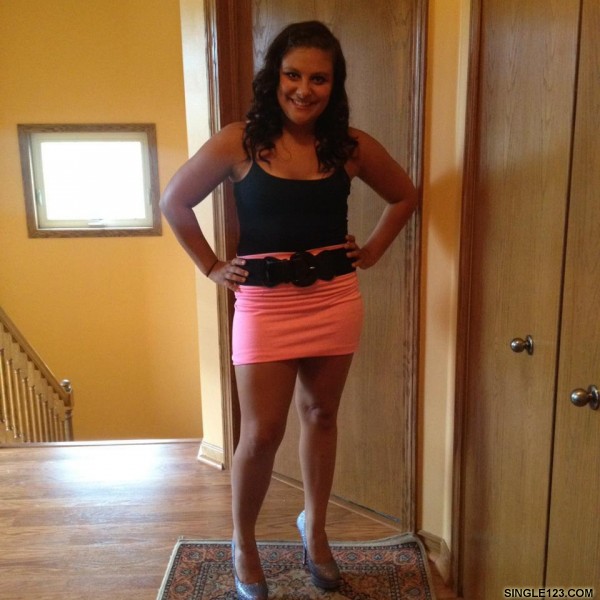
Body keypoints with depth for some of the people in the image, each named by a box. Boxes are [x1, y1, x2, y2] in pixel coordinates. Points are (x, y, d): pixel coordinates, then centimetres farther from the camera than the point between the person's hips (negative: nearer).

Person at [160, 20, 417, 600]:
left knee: (319, 415, 15)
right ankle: (243, 543, 28)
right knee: (261, 433, 0)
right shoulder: (239, 142, -7)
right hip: (264, 303, -2)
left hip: (335, 301, 3)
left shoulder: (350, 146, 0)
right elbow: (174, 201, 2)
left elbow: (404, 196, 16)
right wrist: (212, 267, 1)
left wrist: (371, 252, 7)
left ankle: (314, 526, 39)